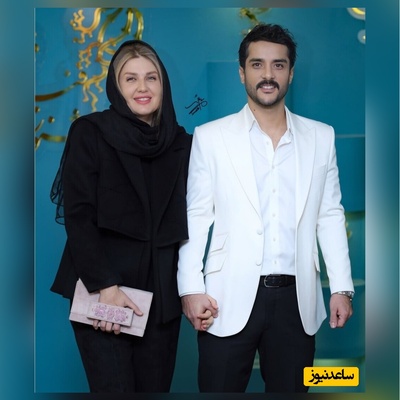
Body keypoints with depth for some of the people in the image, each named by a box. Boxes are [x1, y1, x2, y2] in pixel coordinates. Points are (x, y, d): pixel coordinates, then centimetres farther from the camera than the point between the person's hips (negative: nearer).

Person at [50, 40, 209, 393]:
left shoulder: (181, 142, 10)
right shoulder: (90, 132, 0)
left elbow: (185, 219, 12)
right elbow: (78, 215, -7)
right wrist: (105, 285, -15)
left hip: (162, 293, 4)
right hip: (102, 291, -3)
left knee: (155, 386, 6)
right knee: (114, 387, -8)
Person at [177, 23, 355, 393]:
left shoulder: (321, 137, 7)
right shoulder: (211, 137, 1)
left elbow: (330, 215, 9)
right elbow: (196, 216, 1)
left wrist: (342, 287, 4)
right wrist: (191, 288, -6)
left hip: (296, 299, 2)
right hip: (230, 298, -2)